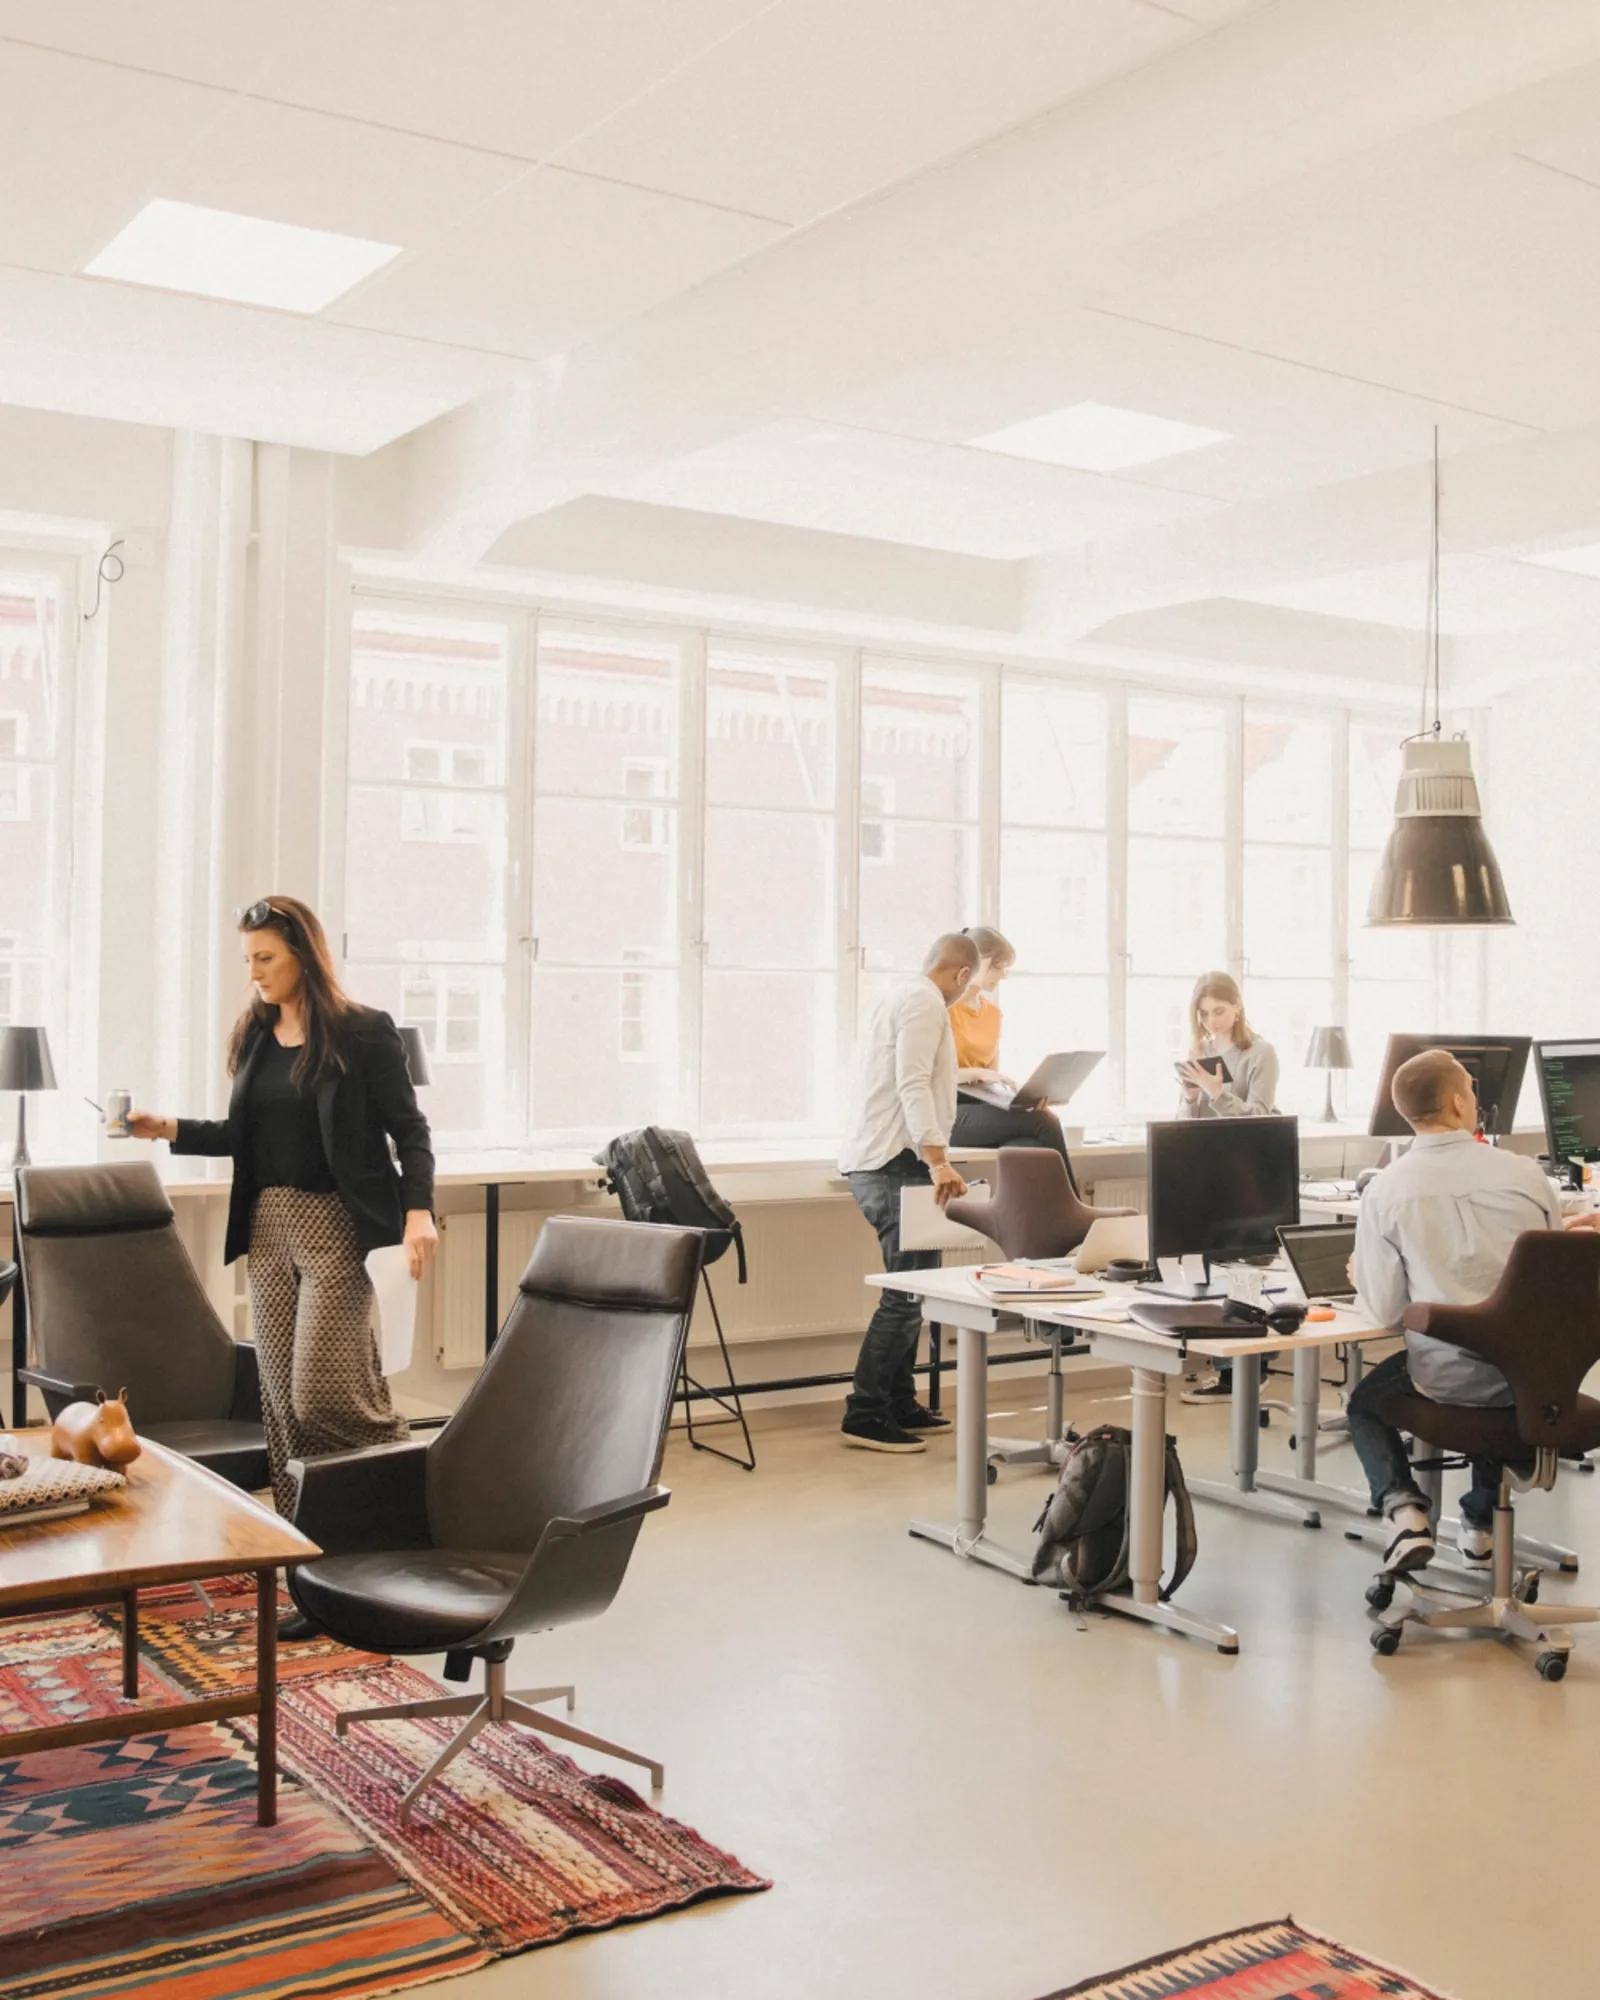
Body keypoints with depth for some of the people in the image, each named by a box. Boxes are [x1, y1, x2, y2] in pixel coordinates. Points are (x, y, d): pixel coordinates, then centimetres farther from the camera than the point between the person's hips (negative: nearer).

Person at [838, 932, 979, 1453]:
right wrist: (938, 1159, -30)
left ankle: (899, 1405, 19)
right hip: (896, 1162, -11)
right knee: (907, 1294, -9)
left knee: (910, 1289, 14)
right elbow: (913, 1084, -22)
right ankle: (866, 1415, -8)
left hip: (876, 1161, 11)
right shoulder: (925, 1002, -10)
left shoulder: (900, 997, 21)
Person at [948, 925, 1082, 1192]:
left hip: (980, 1109, 6)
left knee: (1030, 1147, -25)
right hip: (946, 1112, -6)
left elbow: (991, 1074, 14)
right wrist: (977, 1073, -24)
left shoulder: (992, 1012, 15)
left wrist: (1021, 1093, -8)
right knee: (1043, 1120, -22)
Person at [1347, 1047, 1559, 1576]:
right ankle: (1483, 1524, 38)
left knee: (1364, 1404, 27)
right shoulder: (1525, 1174, -6)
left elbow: (1385, 1310, -8)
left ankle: (1403, 1510, 3)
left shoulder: (1385, 1190, -11)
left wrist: (1364, 1276, 14)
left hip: (1444, 1376, -3)